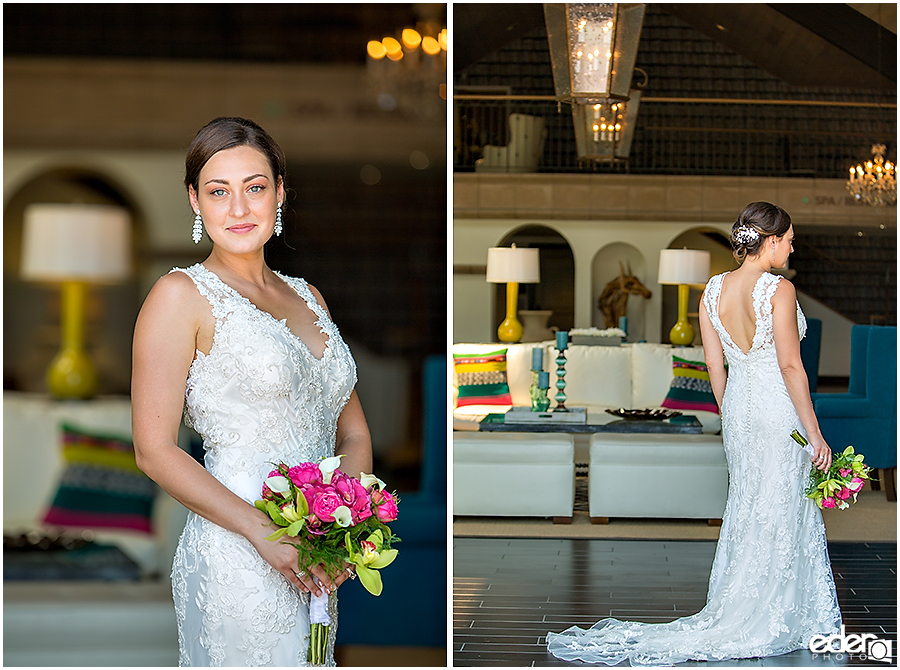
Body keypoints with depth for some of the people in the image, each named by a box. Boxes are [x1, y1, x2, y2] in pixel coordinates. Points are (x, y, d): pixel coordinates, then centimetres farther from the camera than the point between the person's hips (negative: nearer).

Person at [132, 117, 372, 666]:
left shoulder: (307, 297, 13)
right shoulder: (182, 296, -6)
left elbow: (353, 433, 13)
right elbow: (155, 450, -11)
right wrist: (266, 534, -18)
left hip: (318, 572, 6)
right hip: (236, 563, -6)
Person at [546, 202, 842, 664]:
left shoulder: (712, 291, 3)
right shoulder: (778, 289, -16)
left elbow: (715, 367, 8)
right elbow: (790, 366, -17)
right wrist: (815, 435, -13)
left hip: (738, 408, 6)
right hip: (780, 410, -6)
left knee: (745, 513, 15)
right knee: (780, 518, 2)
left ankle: (729, 619, 19)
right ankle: (762, 627, 8)